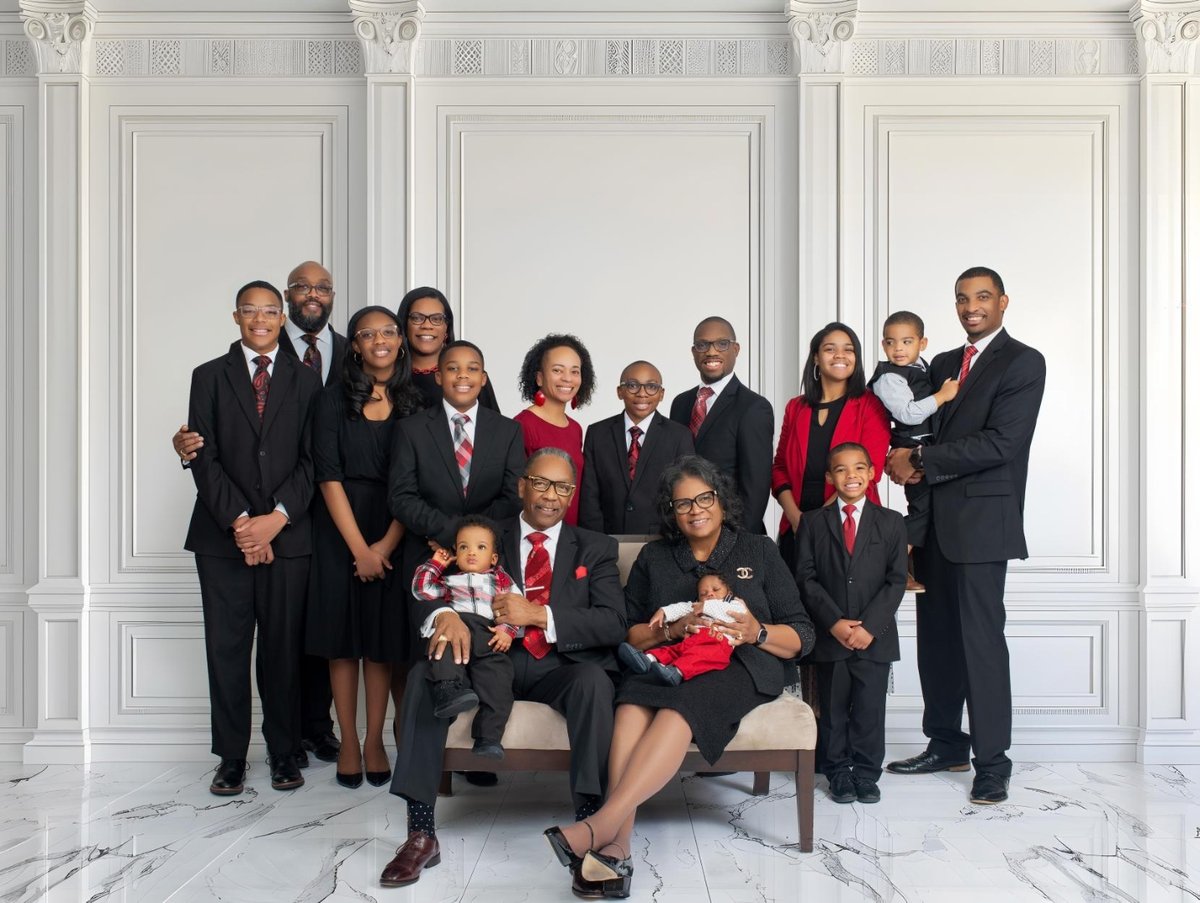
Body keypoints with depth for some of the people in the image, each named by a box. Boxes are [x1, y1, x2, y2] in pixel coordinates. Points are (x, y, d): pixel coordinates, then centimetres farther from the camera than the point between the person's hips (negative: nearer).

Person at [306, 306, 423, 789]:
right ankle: (348, 742, 14)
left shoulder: (415, 404, 3)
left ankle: (375, 740, 14)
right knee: (342, 631, 3)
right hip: (340, 527, -1)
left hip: (394, 531, 1)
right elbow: (328, 476, -7)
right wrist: (359, 547, -12)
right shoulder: (334, 399, -1)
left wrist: (386, 544, -12)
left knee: (384, 633, 4)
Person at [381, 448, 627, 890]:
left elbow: (612, 623, -3)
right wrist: (446, 614, -24)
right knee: (425, 674, -26)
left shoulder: (596, 548, 11)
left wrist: (540, 615, -18)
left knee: (594, 680, -35)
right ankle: (421, 833, -21)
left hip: (560, 667, -1)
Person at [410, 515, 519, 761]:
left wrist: (507, 630, -4)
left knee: (498, 684, -25)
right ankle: (448, 688, -48)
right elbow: (422, 589, 18)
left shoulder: (500, 579, 28)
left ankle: (488, 738, -27)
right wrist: (436, 563, 22)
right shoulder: (449, 580, 33)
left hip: (489, 639, 0)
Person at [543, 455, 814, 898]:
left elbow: (802, 637, 10)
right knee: (634, 704, -35)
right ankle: (617, 846, -47)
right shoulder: (653, 557, 21)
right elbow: (626, 634, 13)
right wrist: (672, 630, -7)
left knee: (680, 706, -37)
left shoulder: (759, 551, 15)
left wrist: (759, 633, -12)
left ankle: (601, 825, -50)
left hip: (740, 667, -2)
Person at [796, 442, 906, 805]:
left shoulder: (891, 522, 4)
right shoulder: (813, 523, 4)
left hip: (875, 637, 0)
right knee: (833, 710, 7)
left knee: (870, 710, 5)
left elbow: (896, 581, -1)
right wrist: (834, 622, -13)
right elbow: (806, 578, -2)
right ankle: (838, 773, 20)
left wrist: (869, 626, -11)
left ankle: (867, 774, 19)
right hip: (829, 637, 0)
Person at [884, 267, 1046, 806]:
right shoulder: (942, 365, 19)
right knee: (936, 636, 11)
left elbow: (999, 443, -14)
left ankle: (992, 762, 4)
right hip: (933, 519, 7)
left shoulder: (1023, 363, -4)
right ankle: (946, 744, 23)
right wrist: (907, 461, -5)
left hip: (982, 519, -7)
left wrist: (919, 460, -13)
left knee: (981, 636, -5)